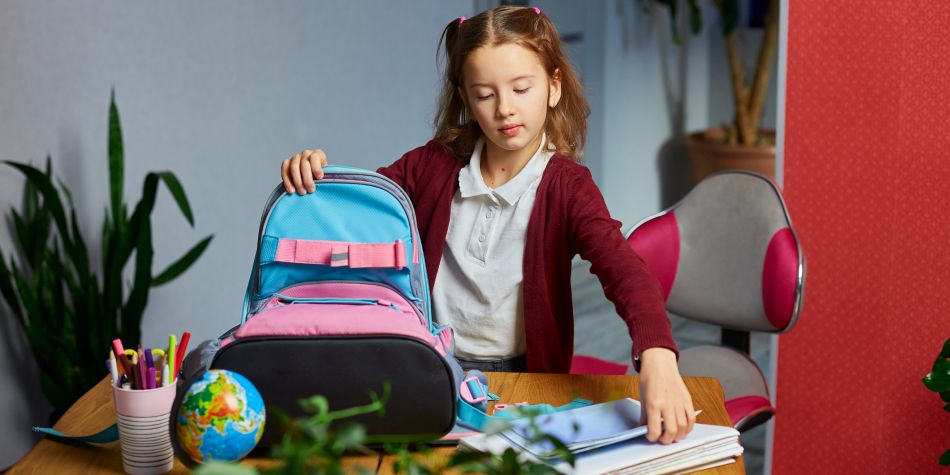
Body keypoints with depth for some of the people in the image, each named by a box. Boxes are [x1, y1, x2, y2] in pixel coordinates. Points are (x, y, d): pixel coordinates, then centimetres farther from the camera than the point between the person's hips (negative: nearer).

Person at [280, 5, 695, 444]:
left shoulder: (567, 187, -9)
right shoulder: (434, 165, 1)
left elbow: (622, 268, -25)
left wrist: (657, 357, -44)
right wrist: (311, 173, -14)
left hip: (522, 374, -2)